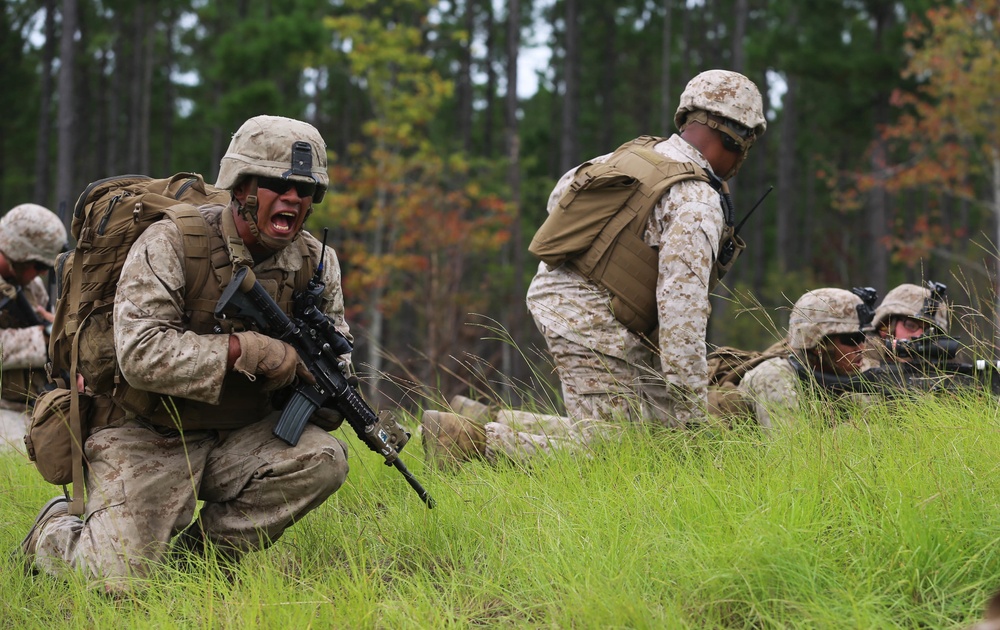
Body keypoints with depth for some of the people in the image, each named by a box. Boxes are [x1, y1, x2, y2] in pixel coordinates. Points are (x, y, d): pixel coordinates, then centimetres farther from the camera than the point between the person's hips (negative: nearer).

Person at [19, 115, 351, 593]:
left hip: (238, 439, 5)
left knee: (323, 458, -23)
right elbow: (141, 354, -27)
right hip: (148, 441, -5)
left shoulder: (317, 263, 1)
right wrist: (247, 350, -28)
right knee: (120, 581, -20)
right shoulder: (170, 244, -16)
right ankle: (54, 531, 18)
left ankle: (193, 553, -3)